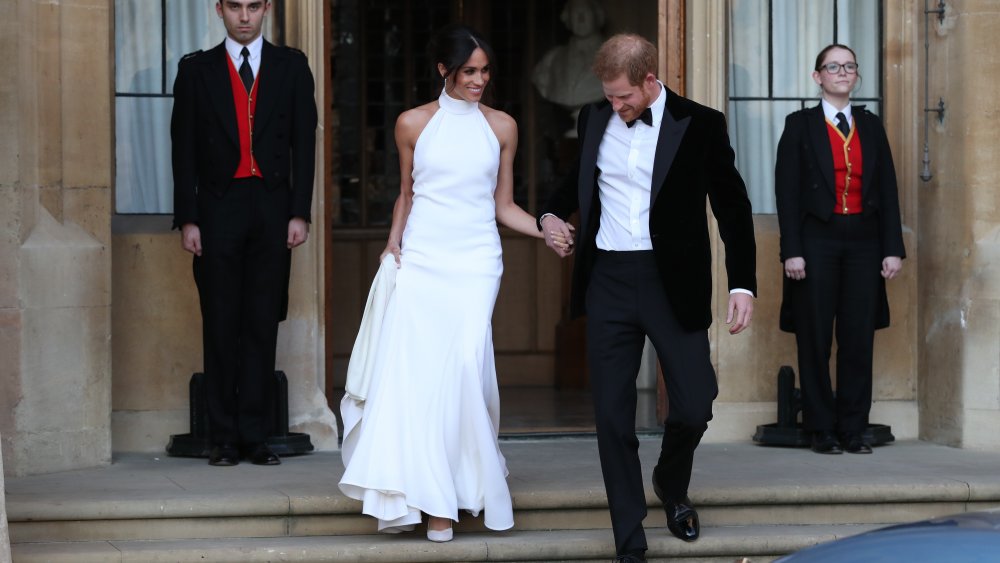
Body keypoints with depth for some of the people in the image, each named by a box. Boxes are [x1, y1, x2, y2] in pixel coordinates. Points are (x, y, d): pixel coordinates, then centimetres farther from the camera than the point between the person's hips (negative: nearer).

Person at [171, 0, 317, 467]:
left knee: (263, 325, 1)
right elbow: (184, 149, 4)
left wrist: (300, 213, -3)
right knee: (221, 327, 2)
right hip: (217, 210, 0)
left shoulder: (291, 66, 8)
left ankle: (255, 435, 4)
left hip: (272, 210, 1)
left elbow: (303, 143, 5)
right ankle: (223, 437, 6)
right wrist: (187, 219, -3)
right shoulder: (196, 69, 7)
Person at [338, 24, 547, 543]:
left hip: (474, 263, 0)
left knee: (464, 362, -13)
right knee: (409, 370, -9)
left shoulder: (501, 127, 8)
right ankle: (409, 494, 0)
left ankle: (446, 499, -4)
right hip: (419, 261, 1)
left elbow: (504, 206, 12)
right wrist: (392, 246, 5)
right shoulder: (413, 124, 7)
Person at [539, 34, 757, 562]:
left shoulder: (700, 125, -4)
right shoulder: (594, 120, 7)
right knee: (612, 416, 2)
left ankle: (672, 486, 32)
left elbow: (732, 206, 0)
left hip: (674, 282, -2)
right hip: (609, 281, 3)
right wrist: (551, 214, 5)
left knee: (694, 406, -3)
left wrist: (743, 285, -5)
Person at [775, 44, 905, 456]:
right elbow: (787, 191, -2)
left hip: (863, 240, 3)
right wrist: (792, 251, -10)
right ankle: (822, 430, 6)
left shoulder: (871, 126, 13)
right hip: (817, 240, -3)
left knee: (859, 339, 1)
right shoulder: (800, 125, 3)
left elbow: (887, 189, 10)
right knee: (815, 340, 0)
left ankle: (854, 429, 8)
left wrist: (893, 248, 1)